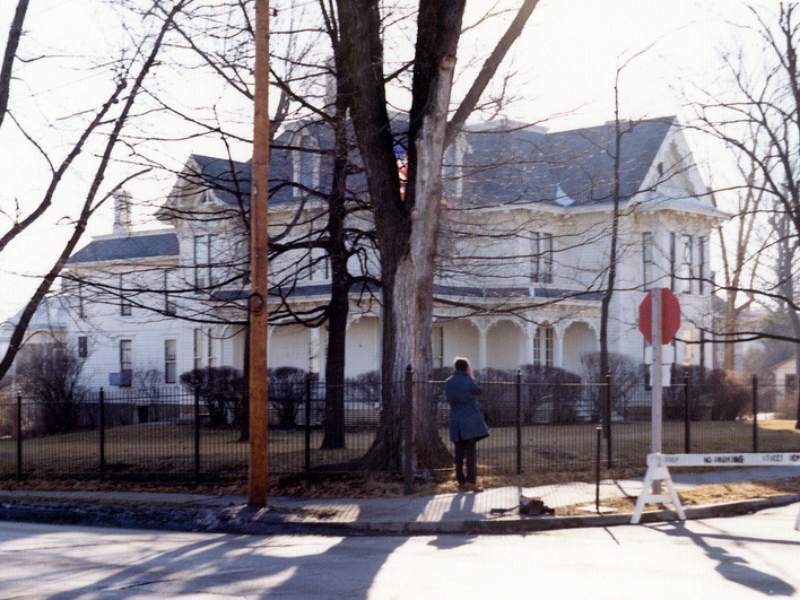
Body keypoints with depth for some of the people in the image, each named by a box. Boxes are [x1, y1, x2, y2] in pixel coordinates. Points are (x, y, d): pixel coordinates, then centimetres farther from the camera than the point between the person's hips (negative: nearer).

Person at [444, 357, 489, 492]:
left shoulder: (448, 383, 9)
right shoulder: (467, 380, -6)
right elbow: (478, 390, 9)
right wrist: (470, 376, 19)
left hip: (455, 421, 5)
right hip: (470, 419, -5)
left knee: (459, 452, 8)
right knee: (471, 451, -4)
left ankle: (461, 481, 9)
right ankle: (471, 480, -8)